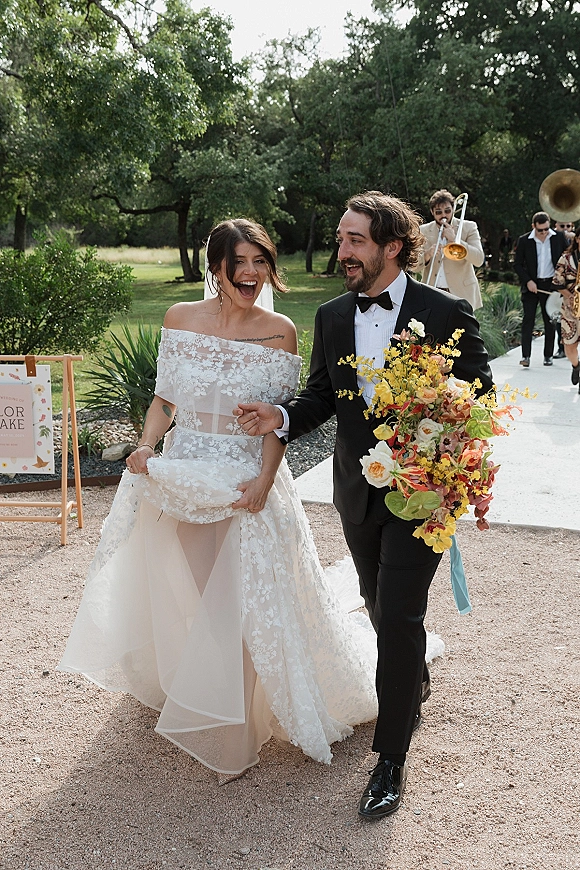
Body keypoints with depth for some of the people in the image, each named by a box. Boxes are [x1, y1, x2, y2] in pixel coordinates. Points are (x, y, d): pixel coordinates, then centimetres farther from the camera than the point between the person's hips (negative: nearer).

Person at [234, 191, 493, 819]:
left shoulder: (446, 314, -11)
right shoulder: (331, 317, 2)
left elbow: (479, 396, -6)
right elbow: (320, 395, 7)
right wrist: (280, 418, -13)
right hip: (357, 490, 5)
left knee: (398, 615, -6)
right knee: (379, 603, 21)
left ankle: (390, 758, 9)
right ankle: (415, 680, 51)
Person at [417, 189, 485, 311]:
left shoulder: (468, 227, 3)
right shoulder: (424, 231, 9)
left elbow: (479, 260, -9)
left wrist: (454, 239, -14)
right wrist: (427, 255, -17)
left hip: (460, 293, -2)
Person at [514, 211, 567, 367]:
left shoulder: (559, 237, 1)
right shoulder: (524, 241, -3)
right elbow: (517, 264, 1)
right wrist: (528, 281, -10)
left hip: (551, 285, 1)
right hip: (531, 285, -1)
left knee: (550, 321, 6)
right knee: (528, 320, -6)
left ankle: (548, 355, 14)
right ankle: (525, 355, -6)